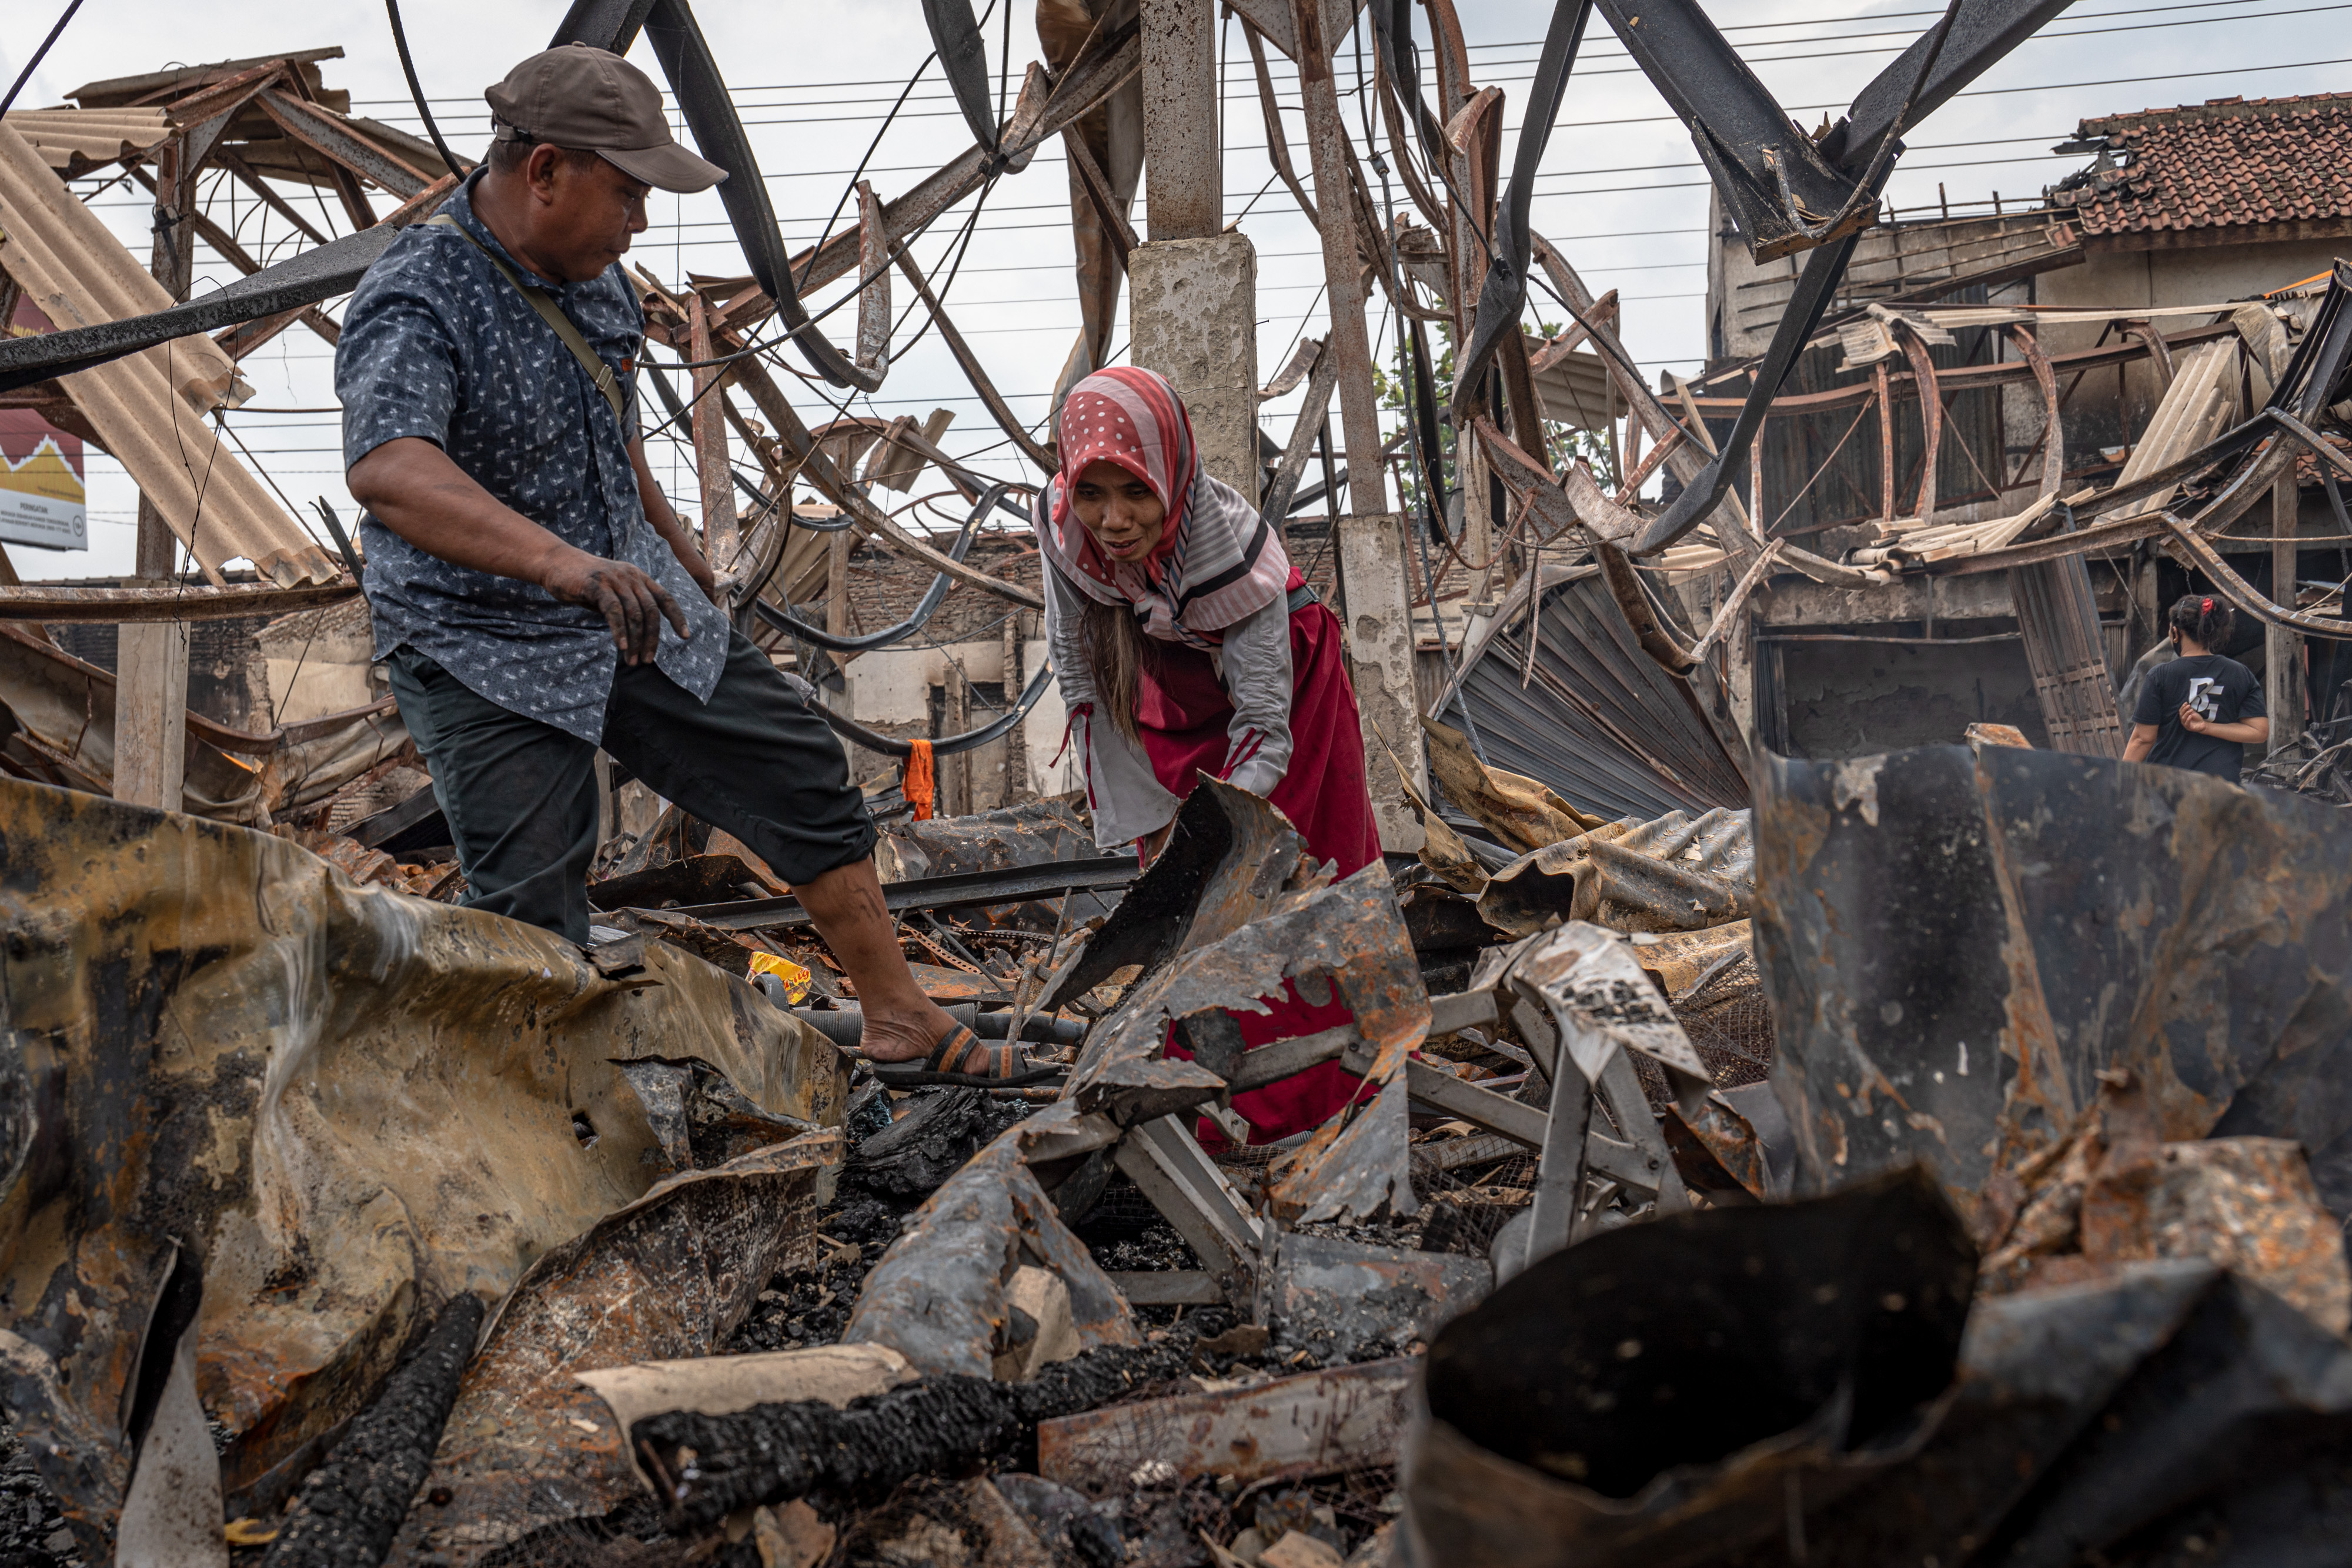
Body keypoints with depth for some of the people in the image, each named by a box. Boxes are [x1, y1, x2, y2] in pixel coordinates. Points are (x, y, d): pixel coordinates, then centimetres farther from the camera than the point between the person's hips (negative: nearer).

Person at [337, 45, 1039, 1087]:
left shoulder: (581, 261, 0)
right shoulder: (413, 308, -26)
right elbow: (387, 472, -46)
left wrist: (671, 540, 29)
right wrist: (562, 561, -59)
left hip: (635, 604, 8)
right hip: (488, 657, -7)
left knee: (803, 776, 10)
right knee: (529, 921, -11)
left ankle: (902, 1026, 23)